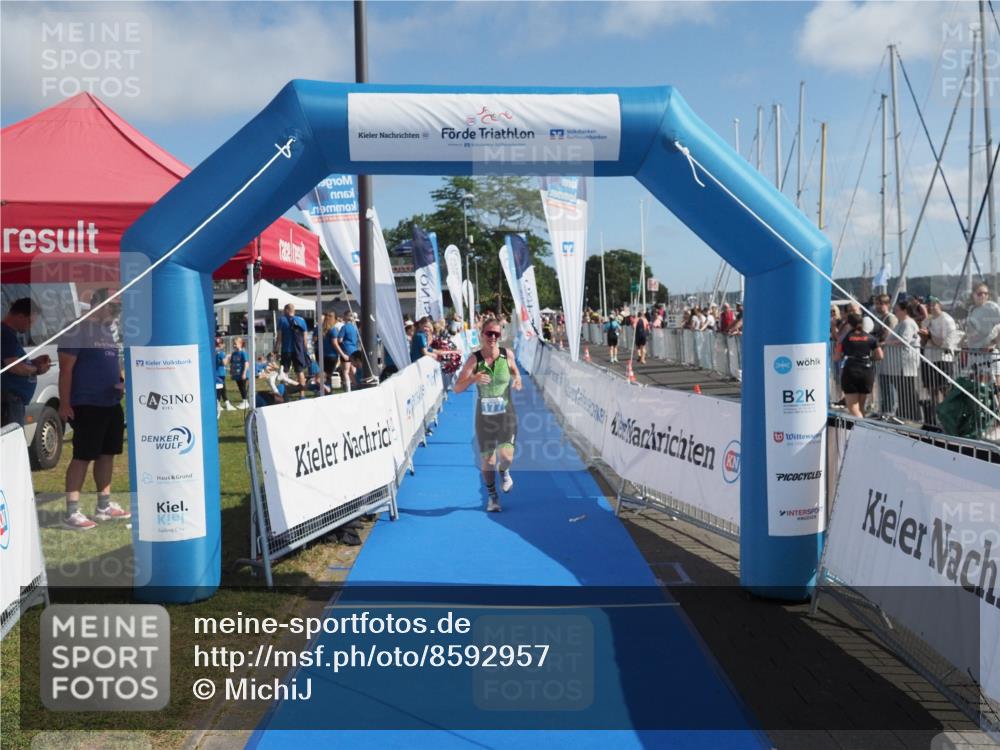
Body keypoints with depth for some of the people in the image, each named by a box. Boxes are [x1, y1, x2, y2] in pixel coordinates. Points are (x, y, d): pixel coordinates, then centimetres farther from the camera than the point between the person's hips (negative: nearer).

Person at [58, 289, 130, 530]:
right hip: (87, 405, -8)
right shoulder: (78, 329, -11)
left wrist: (121, 381, 4)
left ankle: (105, 506, 21)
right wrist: (64, 403, -19)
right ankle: (72, 513, -2)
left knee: (107, 454, 12)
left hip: (111, 404, 8)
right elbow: (66, 368, -14)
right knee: (83, 456, -7)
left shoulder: (108, 330, 15)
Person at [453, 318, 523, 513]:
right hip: (484, 416, 0)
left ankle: (504, 472, 24)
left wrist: (517, 379, -6)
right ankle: (492, 496, 32)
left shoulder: (507, 354, -7)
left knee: (506, 456, -15)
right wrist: (473, 378, -33)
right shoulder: (474, 359, -11)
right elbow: (457, 388, -14)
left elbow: (515, 370, 17)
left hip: (506, 413, 0)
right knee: (486, 458, 8)